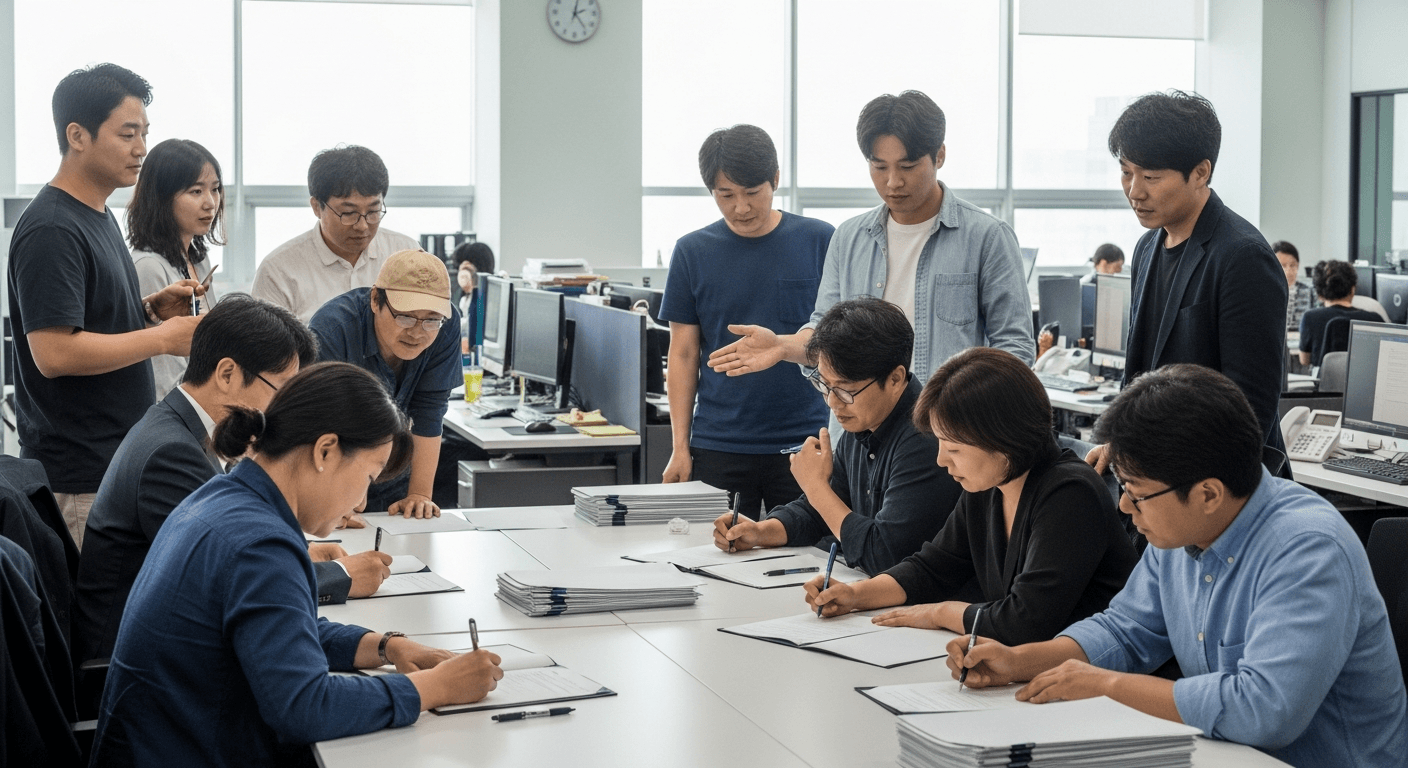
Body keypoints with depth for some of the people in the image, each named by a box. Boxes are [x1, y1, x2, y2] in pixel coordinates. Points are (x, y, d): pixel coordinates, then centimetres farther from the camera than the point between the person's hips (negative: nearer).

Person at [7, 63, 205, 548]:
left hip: (121, 462, 9)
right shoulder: (51, 231, -17)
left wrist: (150, 310, 6)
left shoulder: (98, 215, 14)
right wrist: (164, 337, -17)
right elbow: (54, 353, -24)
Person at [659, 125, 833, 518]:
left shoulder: (819, 241, 1)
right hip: (719, 446, 1)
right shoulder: (693, 251, 4)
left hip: (806, 440, -1)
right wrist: (680, 447, 1)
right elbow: (683, 355, 6)